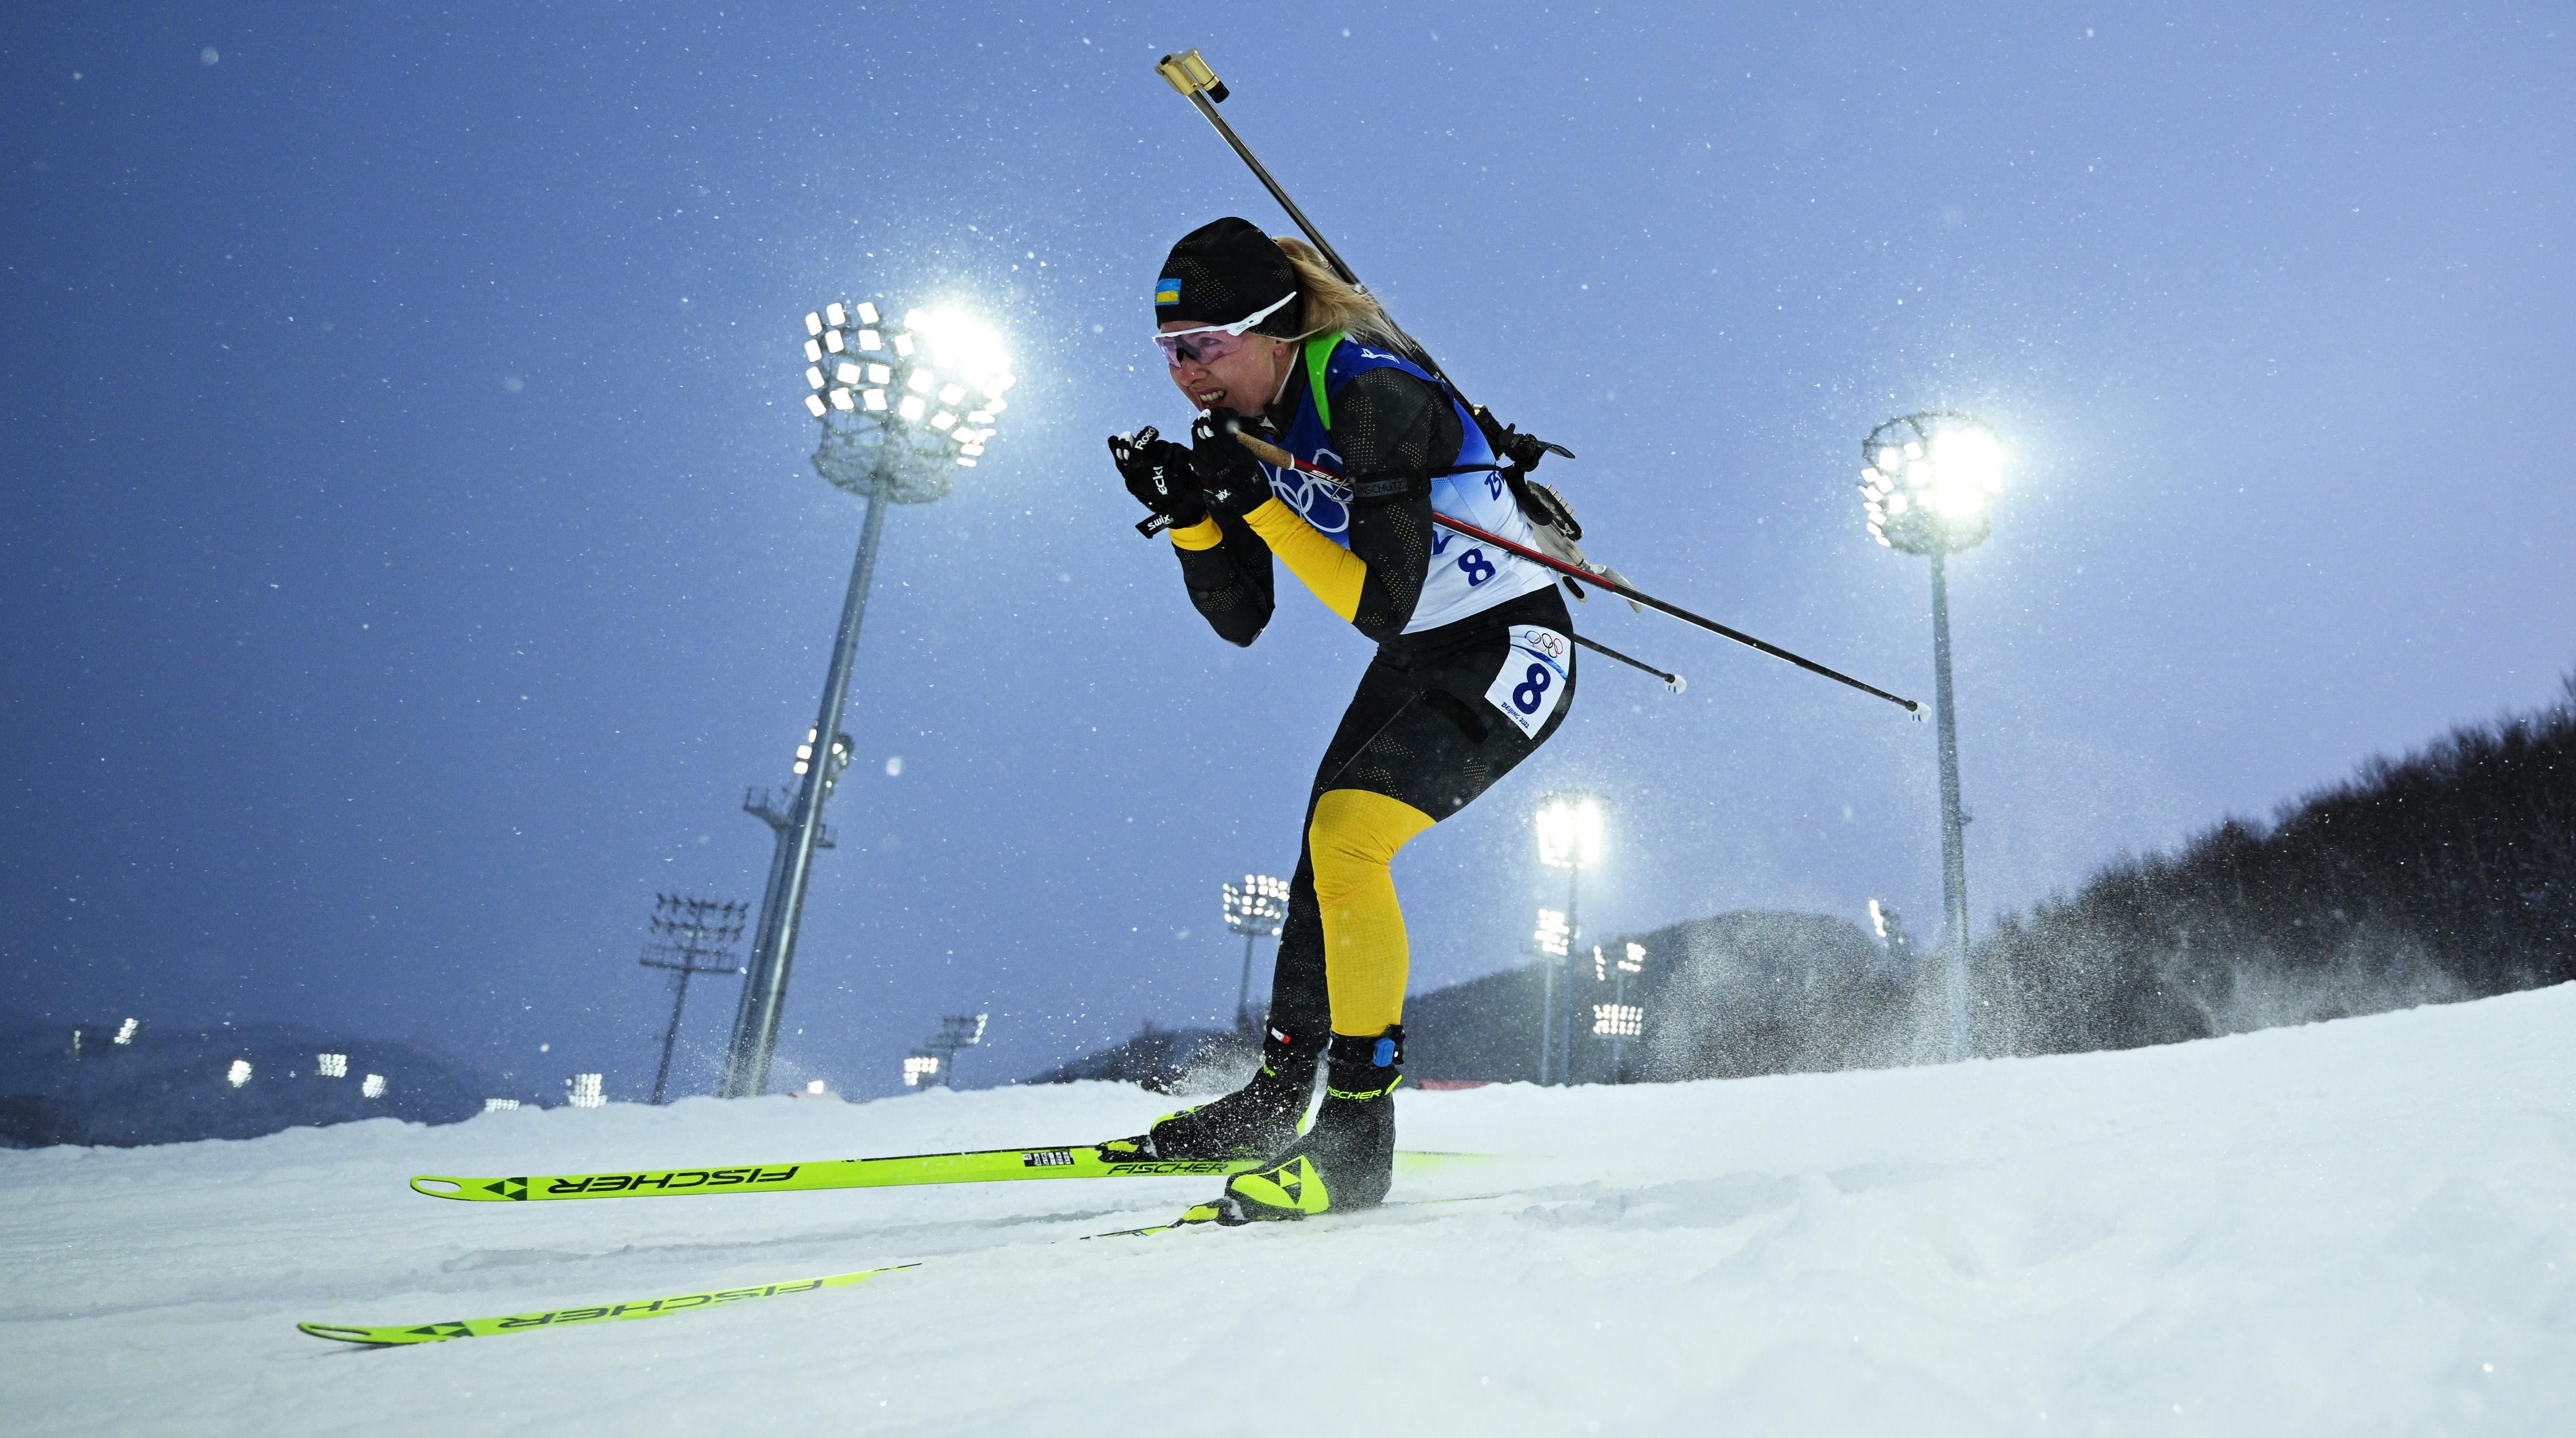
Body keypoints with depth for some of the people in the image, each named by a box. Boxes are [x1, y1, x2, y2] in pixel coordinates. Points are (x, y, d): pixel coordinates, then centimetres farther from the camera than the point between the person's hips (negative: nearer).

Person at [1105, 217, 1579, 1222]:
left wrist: (1257, 502, -33)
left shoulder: (1370, 397, -26)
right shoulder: (1251, 424, -2)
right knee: (1325, 851, 10)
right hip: (1417, 659, 9)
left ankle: (1357, 1138, -14)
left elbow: (1381, 605, -31)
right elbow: (1241, 620, -1)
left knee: (1347, 831, -24)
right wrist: (1189, 511, -16)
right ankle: (1277, 1098, 24)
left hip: (1511, 652, -9)